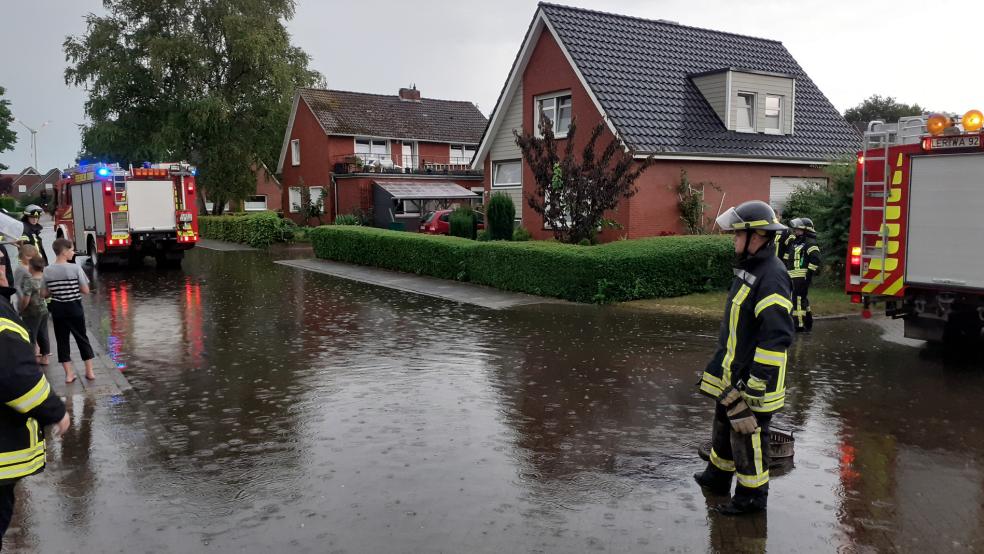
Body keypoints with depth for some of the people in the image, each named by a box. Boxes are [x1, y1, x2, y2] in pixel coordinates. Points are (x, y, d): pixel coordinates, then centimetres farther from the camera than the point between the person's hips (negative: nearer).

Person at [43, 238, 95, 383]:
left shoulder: (47, 271, -3)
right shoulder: (76, 268, -13)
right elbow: (85, 291, -11)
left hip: (58, 310, 2)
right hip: (74, 308, -2)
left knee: (62, 340, 10)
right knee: (82, 338, 10)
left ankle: (69, 374, 13)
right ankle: (89, 371, 14)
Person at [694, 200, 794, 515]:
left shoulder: (772, 277, -23)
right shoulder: (750, 269, 10)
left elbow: (778, 336, -28)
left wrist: (756, 383, -25)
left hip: (752, 376, -10)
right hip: (733, 372, 10)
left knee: (748, 434, 2)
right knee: (724, 424, 23)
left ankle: (752, 496, 18)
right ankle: (718, 477, 41)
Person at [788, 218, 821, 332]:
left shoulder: (809, 243, -10)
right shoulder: (796, 243, 20)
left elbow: (816, 259, -21)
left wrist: (809, 273, -20)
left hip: (802, 278, -10)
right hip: (795, 278, 10)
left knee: (798, 300, -11)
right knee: (802, 300, 17)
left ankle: (800, 325, -10)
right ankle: (807, 324, 27)